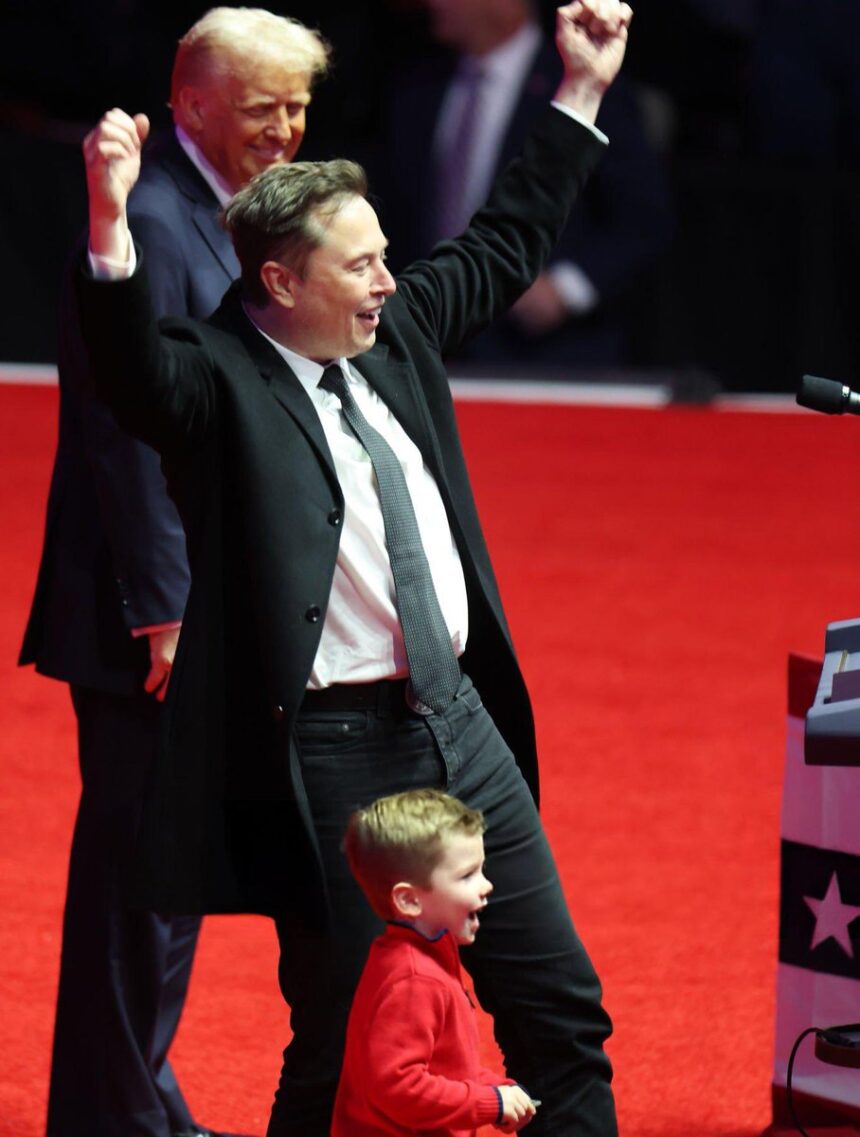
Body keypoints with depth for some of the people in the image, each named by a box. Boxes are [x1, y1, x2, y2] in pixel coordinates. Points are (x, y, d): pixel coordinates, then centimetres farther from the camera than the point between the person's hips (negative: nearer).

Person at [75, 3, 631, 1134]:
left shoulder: (397, 331, 10)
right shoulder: (218, 380, -12)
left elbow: (503, 247, 24)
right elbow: (133, 368, -32)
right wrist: (109, 221, -47)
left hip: (462, 721, 7)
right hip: (332, 753, -7)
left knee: (562, 1008, 13)